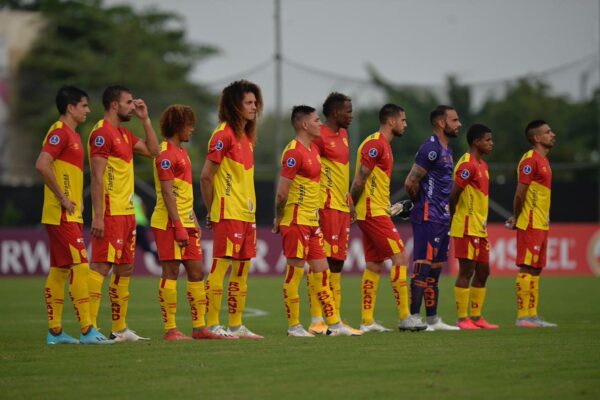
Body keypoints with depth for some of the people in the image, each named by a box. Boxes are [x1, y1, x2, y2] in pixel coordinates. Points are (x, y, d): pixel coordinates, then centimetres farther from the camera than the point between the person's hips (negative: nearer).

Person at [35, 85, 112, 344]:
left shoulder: (72, 135, 18)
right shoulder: (60, 132, -12)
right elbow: (42, 165, -24)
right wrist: (63, 198, -20)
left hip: (70, 215, 10)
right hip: (62, 215, -10)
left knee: (59, 270, 9)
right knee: (80, 267, -12)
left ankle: (54, 332, 11)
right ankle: (87, 330, -15)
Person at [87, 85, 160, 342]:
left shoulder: (124, 134, 17)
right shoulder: (102, 133, -12)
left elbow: (153, 151, 22)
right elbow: (97, 177, -17)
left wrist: (144, 119, 16)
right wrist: (98, 216, -22)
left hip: (127, 213, 10)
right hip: (111, 213, -10)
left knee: (125, 268, 11)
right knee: (101, 266, -12)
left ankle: (120, 328, 16)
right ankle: (90, 328, -14)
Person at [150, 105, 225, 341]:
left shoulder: (181, 151, 18)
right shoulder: (166, 153, -12)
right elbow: (167, 193, -17)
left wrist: (194, 222, 19)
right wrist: (178, 226, -20)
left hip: (186, 223, 10)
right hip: (169, 224, -10)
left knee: (197, 272, 8)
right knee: (171, 272, -6)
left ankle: (199, 327, 12)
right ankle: (170, 329, -3)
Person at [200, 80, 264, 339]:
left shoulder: (247, 136, 16)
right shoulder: (224, 134, -11)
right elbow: (206, 176, -13)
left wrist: (251, 207, 13)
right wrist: (212, 211, -7)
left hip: (247, 213, 9)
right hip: (228, 213, -9)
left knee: (241, 270, 10)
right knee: (220, 267, -8)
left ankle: (236, 325, 14)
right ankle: (212, 325, -6)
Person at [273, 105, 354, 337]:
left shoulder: (313, 150, 15)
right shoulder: (294, 152, -16)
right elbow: (282, 192, -17)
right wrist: (279, 220, -10)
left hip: (312, 222, 9)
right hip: (296, 222, -9)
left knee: (321, 271, 10)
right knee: (295, 271, -3)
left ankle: (334, 324, 13)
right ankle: (293, 326, 2)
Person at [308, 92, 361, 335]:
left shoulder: (343, 135, 18)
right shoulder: (319, 137, -11)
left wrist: (350, 202, 23)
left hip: (342, 207, 9)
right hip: (326, 206, -9)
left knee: (337, 263, 9)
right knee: (322, 262, -9)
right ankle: (317, 320, -9)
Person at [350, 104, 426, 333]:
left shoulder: (384, 146, 18)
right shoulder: (375, 144, -14)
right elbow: (360, 179, -17)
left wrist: (388, 208, 15)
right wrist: (352, 206, -13)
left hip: (376, 212, 10)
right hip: (373, 212, -10)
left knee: (374, 266, 8)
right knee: (399, 257, -10)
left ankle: (367, 322, 8)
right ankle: (404, 318, -9)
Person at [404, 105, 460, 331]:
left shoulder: (446, 149, 17)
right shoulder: (431, 148, -15)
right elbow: (411, 183, -18)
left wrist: (446, 213, 15)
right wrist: (422, 204, -3)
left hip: (441, 219, 10)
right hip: (428, 219, -10)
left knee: (435, 269, 12)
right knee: (423, 268, -9)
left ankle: (433, 320, 18)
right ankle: (413, 318, -8)